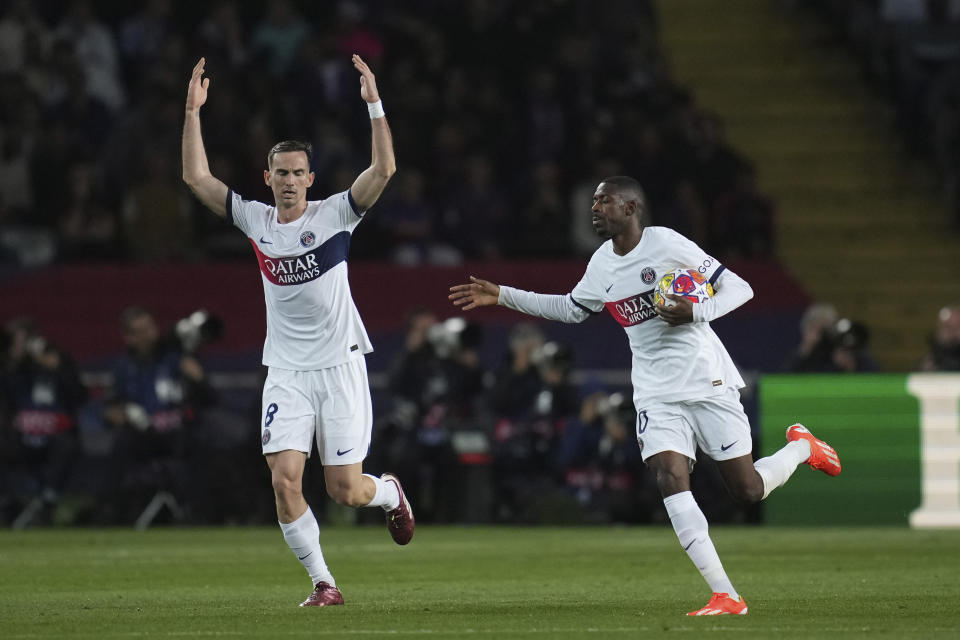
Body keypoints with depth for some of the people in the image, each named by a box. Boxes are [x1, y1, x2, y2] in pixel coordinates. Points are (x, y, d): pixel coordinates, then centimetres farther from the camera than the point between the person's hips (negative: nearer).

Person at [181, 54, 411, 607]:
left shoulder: (335, 214, -3)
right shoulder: (255, 220, 5)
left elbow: (384, 169, -16)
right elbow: (197, 176, 3)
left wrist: (374, 104, -22)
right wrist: (193, 112, -5)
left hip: (340, 366, -3)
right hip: (286, 371, 3)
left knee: (346, 490, -2)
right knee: (285, 481, -13)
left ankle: (390, 492, 34)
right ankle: (323, 582, 1)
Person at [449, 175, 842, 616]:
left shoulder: (666, 244, -11)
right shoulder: (601, 265, 7)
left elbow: (739, 288, -8)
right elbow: (571, 309, 25)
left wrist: (697, 312, -25)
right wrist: (502, 296, 20)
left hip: (706, 381, -5)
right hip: (656, 393, 5)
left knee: (748, 490, -2)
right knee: (669, 477, -17)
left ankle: (801, 447, 32)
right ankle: (726, 598, -19)